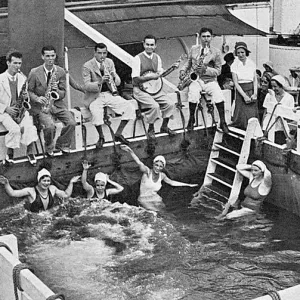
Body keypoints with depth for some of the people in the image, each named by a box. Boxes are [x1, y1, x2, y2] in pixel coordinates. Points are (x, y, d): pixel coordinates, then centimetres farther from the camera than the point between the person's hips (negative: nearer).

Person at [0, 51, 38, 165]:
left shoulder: (23, 78, 11)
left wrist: (26, 97, -5)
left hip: (21, 110, 3)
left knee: (29, 126, -28)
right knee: (15, 129, -30)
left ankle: (30, 152, -19)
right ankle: (9, 153, -12)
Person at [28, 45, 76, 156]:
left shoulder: (61, 71, 3)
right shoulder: (34, 72, -5)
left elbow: (63, 93, 6)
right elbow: (29, 91, 0)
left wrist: (57, 90, -17)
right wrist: (37, 98, -20)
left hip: (57, 104, 3)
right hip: (40, 106, -3)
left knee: (71, 122, -20)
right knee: (50, 126, -29)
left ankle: (62, 144, 8)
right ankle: (49, 148, 2)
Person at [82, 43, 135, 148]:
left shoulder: (110, 62, 8)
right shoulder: (87, 66, -8)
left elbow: (118, 82, 8)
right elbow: (87, 86, -16)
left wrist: (114, 77, -16)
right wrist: (100, 82, -33)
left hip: (110, 94, 5)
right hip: (95, 96, -5)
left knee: (130, 107, -14)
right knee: (96, 112, -36)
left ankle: (118, 134, 1)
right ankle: (101, 137, -10)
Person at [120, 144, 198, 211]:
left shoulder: (162, 175, 4)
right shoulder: (147, 171, -12)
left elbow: (172, 182, 21)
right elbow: (139, 163, -31)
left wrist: (188, 185, 25)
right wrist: (130, 151, -51)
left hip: (156, 200, 5)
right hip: (145, 201, -5)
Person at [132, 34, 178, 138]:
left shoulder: (157, 58, 8)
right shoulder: (138, 58, -12)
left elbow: (160, 73, 14)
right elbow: (135, 79, -17)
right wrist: (150, 77, -22)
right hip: (140, 90, -6)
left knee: (170, 103, -11)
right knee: (155, 106, -29)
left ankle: (164, 126, 10)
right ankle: (151, 129, -6)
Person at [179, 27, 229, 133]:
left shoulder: (216, 52, 1)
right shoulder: (193, 49, 10)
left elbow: (218, 71, 0)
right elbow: (188, 63, 21)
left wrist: (205, 69, -16)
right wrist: (183, 71, 1)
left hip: (210, 80, -1)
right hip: (195, 79, 1)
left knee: (218, 95, -29)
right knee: (193, 94, -32)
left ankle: (222, 122, -17)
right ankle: (191, 119, -12)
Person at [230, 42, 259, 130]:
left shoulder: (251, 64, 5)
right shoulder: (234, 65, -3)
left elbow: (255, 80, 6)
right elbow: (236, 83, -6)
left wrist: (255, 94, -7)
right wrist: (245, 96, -13)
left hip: (252, 91, 3)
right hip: (240, 91, -3)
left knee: (253, 117, -1)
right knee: (242, 117, -7)